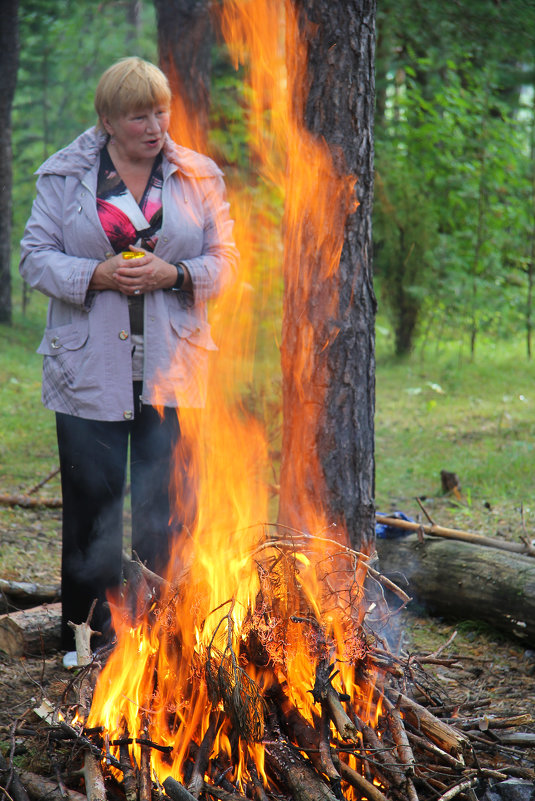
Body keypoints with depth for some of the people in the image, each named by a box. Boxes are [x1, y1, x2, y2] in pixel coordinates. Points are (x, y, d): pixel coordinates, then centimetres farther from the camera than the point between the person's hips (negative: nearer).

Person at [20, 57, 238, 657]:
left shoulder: (198, 178, 6)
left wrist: (173, 274, -13)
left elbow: (224, 261, 6)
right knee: (91, 502, 4)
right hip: (90, 370, -1)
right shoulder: (65, 175, 4)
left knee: (164, 506, 3)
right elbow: (35, 257, 2)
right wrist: (94, 276, -16)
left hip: (171, 372, 1)